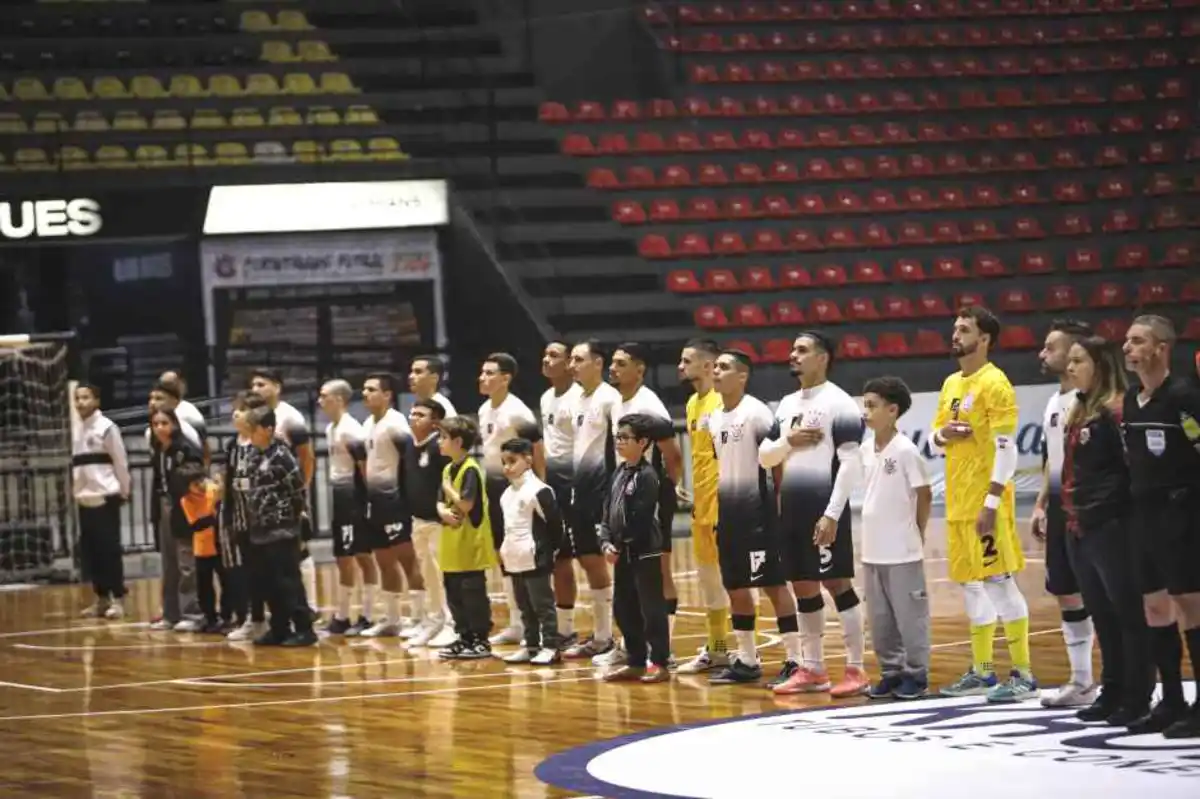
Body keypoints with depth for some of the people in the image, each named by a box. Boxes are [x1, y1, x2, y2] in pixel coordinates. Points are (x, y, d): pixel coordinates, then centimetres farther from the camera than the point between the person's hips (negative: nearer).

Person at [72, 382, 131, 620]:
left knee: (109, 549, -6)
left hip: (105, 498, -7)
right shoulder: (78, 430, 12)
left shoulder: (107, 427, -8)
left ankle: (117, 599, -1)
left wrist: (123, 492, -3)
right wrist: (77, 493, 13)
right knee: (90, 550, 8)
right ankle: (102, 598, 17)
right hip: (86, 500, 7)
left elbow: (120, 462, -6)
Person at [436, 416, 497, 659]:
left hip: (470, 545, -9)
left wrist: (448, 489, -10)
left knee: (473, 594, -3)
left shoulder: (470, 470, -14)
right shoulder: (448, 469, 13)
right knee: (454, 594, 12)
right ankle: (465, 638, 20)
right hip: (453, 547, 9)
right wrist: (443, 512, -8)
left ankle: (481, 641, 4)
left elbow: (466, 503, -22)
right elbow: (441, 501, 14)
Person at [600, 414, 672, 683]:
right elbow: (608, 512, 12)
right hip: (623, 554, 9)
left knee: (651, 608, -4)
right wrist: (607, 543, -1)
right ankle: (635, 662, 21)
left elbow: (640, 519, -18)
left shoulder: (647, 476, -13)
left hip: (645, 553, -9)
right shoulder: (619, 473, 13)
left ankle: (660, 663, 1)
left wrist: (621, 545, -12)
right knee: (624, 608, 12)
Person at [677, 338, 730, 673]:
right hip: (702, 504, 9)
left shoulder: (722, 402, -14)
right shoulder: (693, 403, 14)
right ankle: (716, 649, 21)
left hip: (722, 503, -9)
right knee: (708, 577, 13)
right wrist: (693, 494, 18)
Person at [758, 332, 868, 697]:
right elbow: (765, 457, 16)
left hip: (824, 507, -8)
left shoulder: (839, 403, -8)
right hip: (792, 506, 8)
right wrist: (788, 441, -5)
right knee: (803, 586, 10)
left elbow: (850, 463, -14)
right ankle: (812, 669, 16)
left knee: (838, 583, -6)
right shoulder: (787, 404, 15)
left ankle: (856, 670, -3)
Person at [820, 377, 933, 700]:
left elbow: (924, 494, -8)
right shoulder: (865, 450, 7)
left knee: (909, 615, 1)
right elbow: (846, 481, 16)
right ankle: (891, 672, 20)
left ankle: (916, 674, 9)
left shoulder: (905, 450, -13)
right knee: (880, 618, 11)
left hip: (902, 552, -7)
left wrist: (917, 534, -1)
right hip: (873, 550, 7)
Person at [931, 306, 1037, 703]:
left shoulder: (994, 383, -11)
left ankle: (1023, 674, -7)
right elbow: (934, 441, 21)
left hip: (985, 502, -9)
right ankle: (981, 672, 19)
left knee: (998, 580, -9)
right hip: (958, 503, 9)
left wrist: (991, 503, -21)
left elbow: (1006, 448, -16)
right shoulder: (951, 384, 15)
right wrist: (942, 435, -4)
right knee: (970, 583, 12)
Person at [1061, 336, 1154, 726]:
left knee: (1128, 613, -2)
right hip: (1080, 529, 9)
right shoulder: (1077, 413, 16)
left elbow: (1136, 465, -18)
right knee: (1102, 615, 15)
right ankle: (1113, 692, 22)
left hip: (1112, 527, -9)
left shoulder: (1117, 410, -12)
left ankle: (1137, 699, 2)